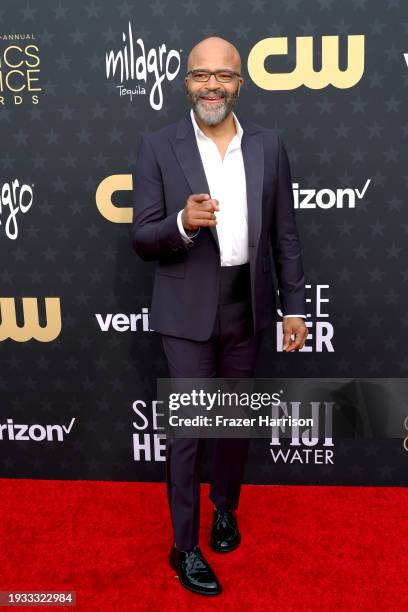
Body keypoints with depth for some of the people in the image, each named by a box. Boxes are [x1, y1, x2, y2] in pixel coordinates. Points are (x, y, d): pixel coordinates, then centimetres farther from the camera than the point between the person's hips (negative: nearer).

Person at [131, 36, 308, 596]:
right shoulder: (158, 147, -6)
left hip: (248, 305, 3)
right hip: (188, 309, -3)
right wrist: (183, 223, -28)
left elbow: (285, 234, 4)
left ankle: (225, 508, 43)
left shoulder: (269, 145, 2)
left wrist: (295, 306, 2)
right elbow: (142, 239, -7)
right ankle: (185, 546, 23)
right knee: (186, 426, 5)